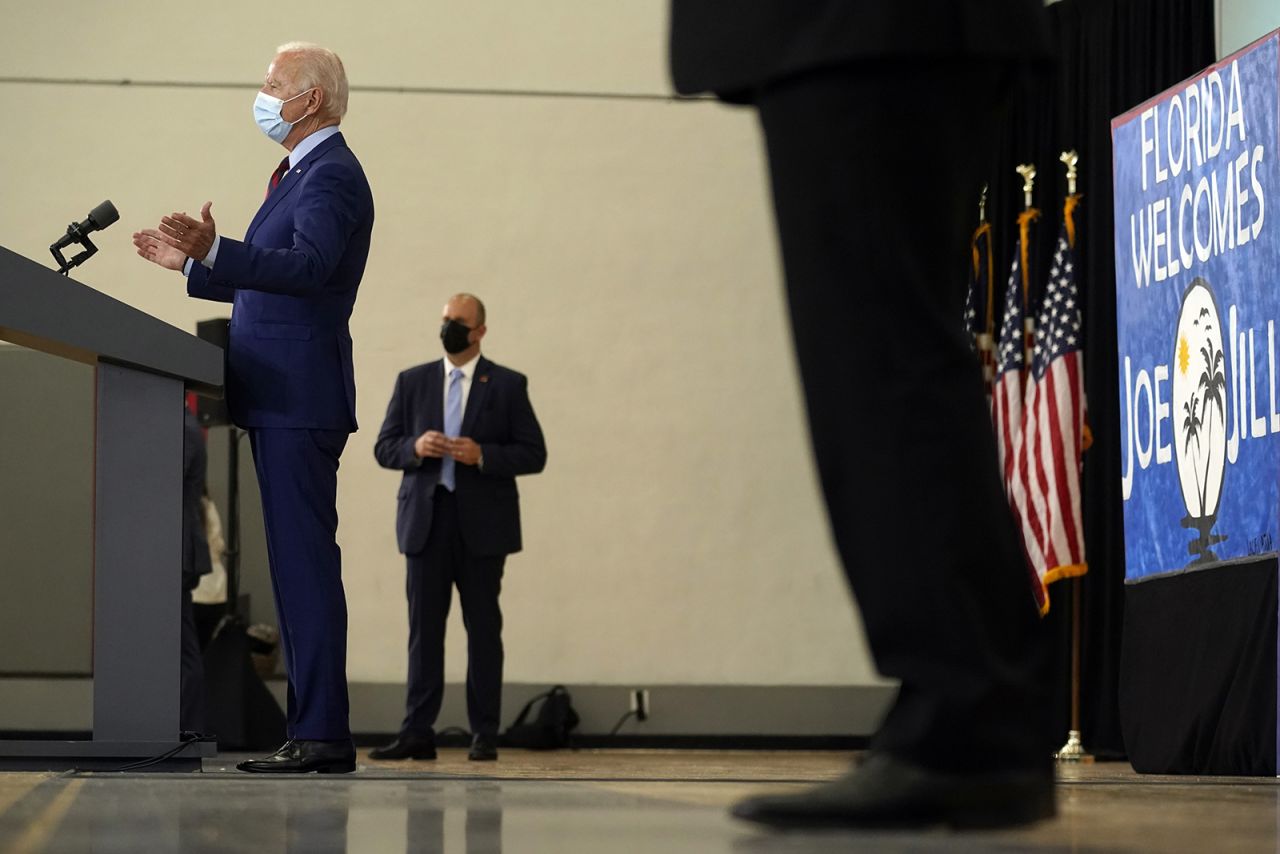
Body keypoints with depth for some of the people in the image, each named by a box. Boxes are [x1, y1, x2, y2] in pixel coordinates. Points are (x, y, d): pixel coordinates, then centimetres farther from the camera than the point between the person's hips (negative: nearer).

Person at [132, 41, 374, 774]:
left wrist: (214, 251, -38)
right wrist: (192, 263, 27)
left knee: (306, 561, -11)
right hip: (282, 401, 10)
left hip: (299, 402, -10)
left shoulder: (332, 175, -10)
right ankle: (316, 729, 13)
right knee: (298, 564, 9)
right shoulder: (305, 173, 22)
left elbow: (308, 266, -26)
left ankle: (323, 733, -11)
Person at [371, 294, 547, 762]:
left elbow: (534, 454, 1)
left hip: (482, 524, -2)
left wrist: (483, 455, -14)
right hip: (426, 520, 2)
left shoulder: (508, 385, 5)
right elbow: (384, 448, 9)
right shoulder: (412, 381, 12)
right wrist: (415, 447, -12)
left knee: (483, 628, 2)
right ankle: (417, 733, 0)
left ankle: (484, 734, 6)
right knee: (424, 627, 0)